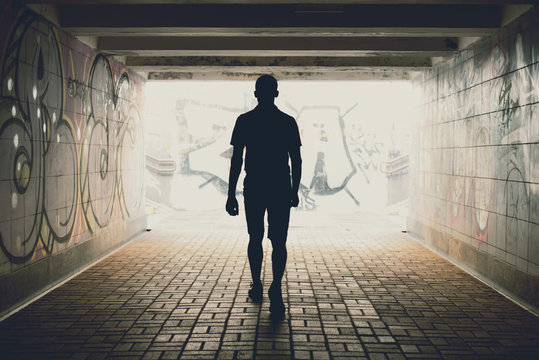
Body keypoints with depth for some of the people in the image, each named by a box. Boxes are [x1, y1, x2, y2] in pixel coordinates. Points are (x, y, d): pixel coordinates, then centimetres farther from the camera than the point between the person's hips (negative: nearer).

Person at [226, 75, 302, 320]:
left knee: (255, 239, 16)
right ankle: (275, 289, -17)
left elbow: (236, 160, -4)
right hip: (281, 190, 0)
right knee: (278, 242, 0)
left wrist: (231, 195, -1)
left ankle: (257, 286, 26)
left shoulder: (244, 121, -2)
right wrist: (295, 191, 13)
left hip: (253, 189, 1)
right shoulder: (288, 122, 1)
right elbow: (296, 161, 3)